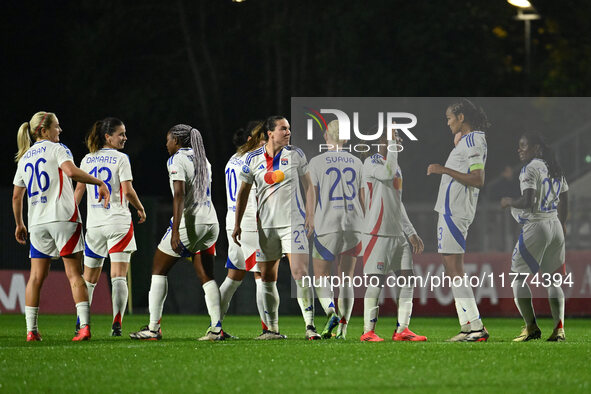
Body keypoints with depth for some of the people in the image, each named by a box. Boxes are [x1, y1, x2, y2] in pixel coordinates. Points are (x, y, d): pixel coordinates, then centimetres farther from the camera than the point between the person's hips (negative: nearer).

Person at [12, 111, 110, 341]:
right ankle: (84, 325, -13)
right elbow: (71, 171, -19)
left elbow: (16, 196, 20)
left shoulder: (24, 158, 18)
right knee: (74, 274, -4)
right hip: (63, 218, -5)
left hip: (37, 223, 5)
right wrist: (99, 183, -12)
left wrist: (19, 225, 30)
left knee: (36, 276, 6)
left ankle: (31, 330, 0)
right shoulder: (56, 149, 1)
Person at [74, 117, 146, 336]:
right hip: (118, 222, -4)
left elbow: (79, 190, 8)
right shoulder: (121, 159, -5)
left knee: (89, 278, 14)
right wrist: (141, 209, 4)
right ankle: (116, 324, -15)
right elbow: (128, 191, -12)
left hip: (94, 224, 4)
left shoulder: (87, 160, 9)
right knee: (119, 276, -5)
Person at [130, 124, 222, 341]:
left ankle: (153, 328, 1)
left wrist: (175, 231, -26)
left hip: (189, 223, -7)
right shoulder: (203, 160, 16)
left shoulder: (177, 160, -9)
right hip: (210, 222, 7)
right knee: (206, 276, 9)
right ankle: (216, 329, -1)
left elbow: (179, 196, -20)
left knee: (159, 269, 5)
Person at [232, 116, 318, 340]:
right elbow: (243, 191, 12)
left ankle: (310, 326, -15)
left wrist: (310, 216, -3)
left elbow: (308, 186, 7)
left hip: (293, 222, -2)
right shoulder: (253, 159, 4)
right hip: (266, 225, 3)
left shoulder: (295, 155, 2)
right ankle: (273, 329, 17)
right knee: (267, 277, 6)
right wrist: (237, 224, 8)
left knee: (300, 273, -14)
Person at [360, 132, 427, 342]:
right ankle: (368, 331, -2)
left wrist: (411, 232, 21)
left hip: (398, 235, 8)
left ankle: (402, 330, 7)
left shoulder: (398, 169, 20)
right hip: (378, 234, -8)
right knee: (376, 282, -7)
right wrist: (392, 143, -20)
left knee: (408, 280, 3)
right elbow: (387, 173, -27)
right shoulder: (371, 163, -5)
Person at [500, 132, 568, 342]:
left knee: (518, 276, 1)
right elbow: (564, 204, 19)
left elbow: (527, 202, -22)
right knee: (553, 280, 11)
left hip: (536, 226, -8)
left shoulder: (531, 169, -12)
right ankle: (559, 328, 1)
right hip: (556, 226, 8)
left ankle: (531, 327, -7)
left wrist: (509, 202, -4)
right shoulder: (555, 170, 14)